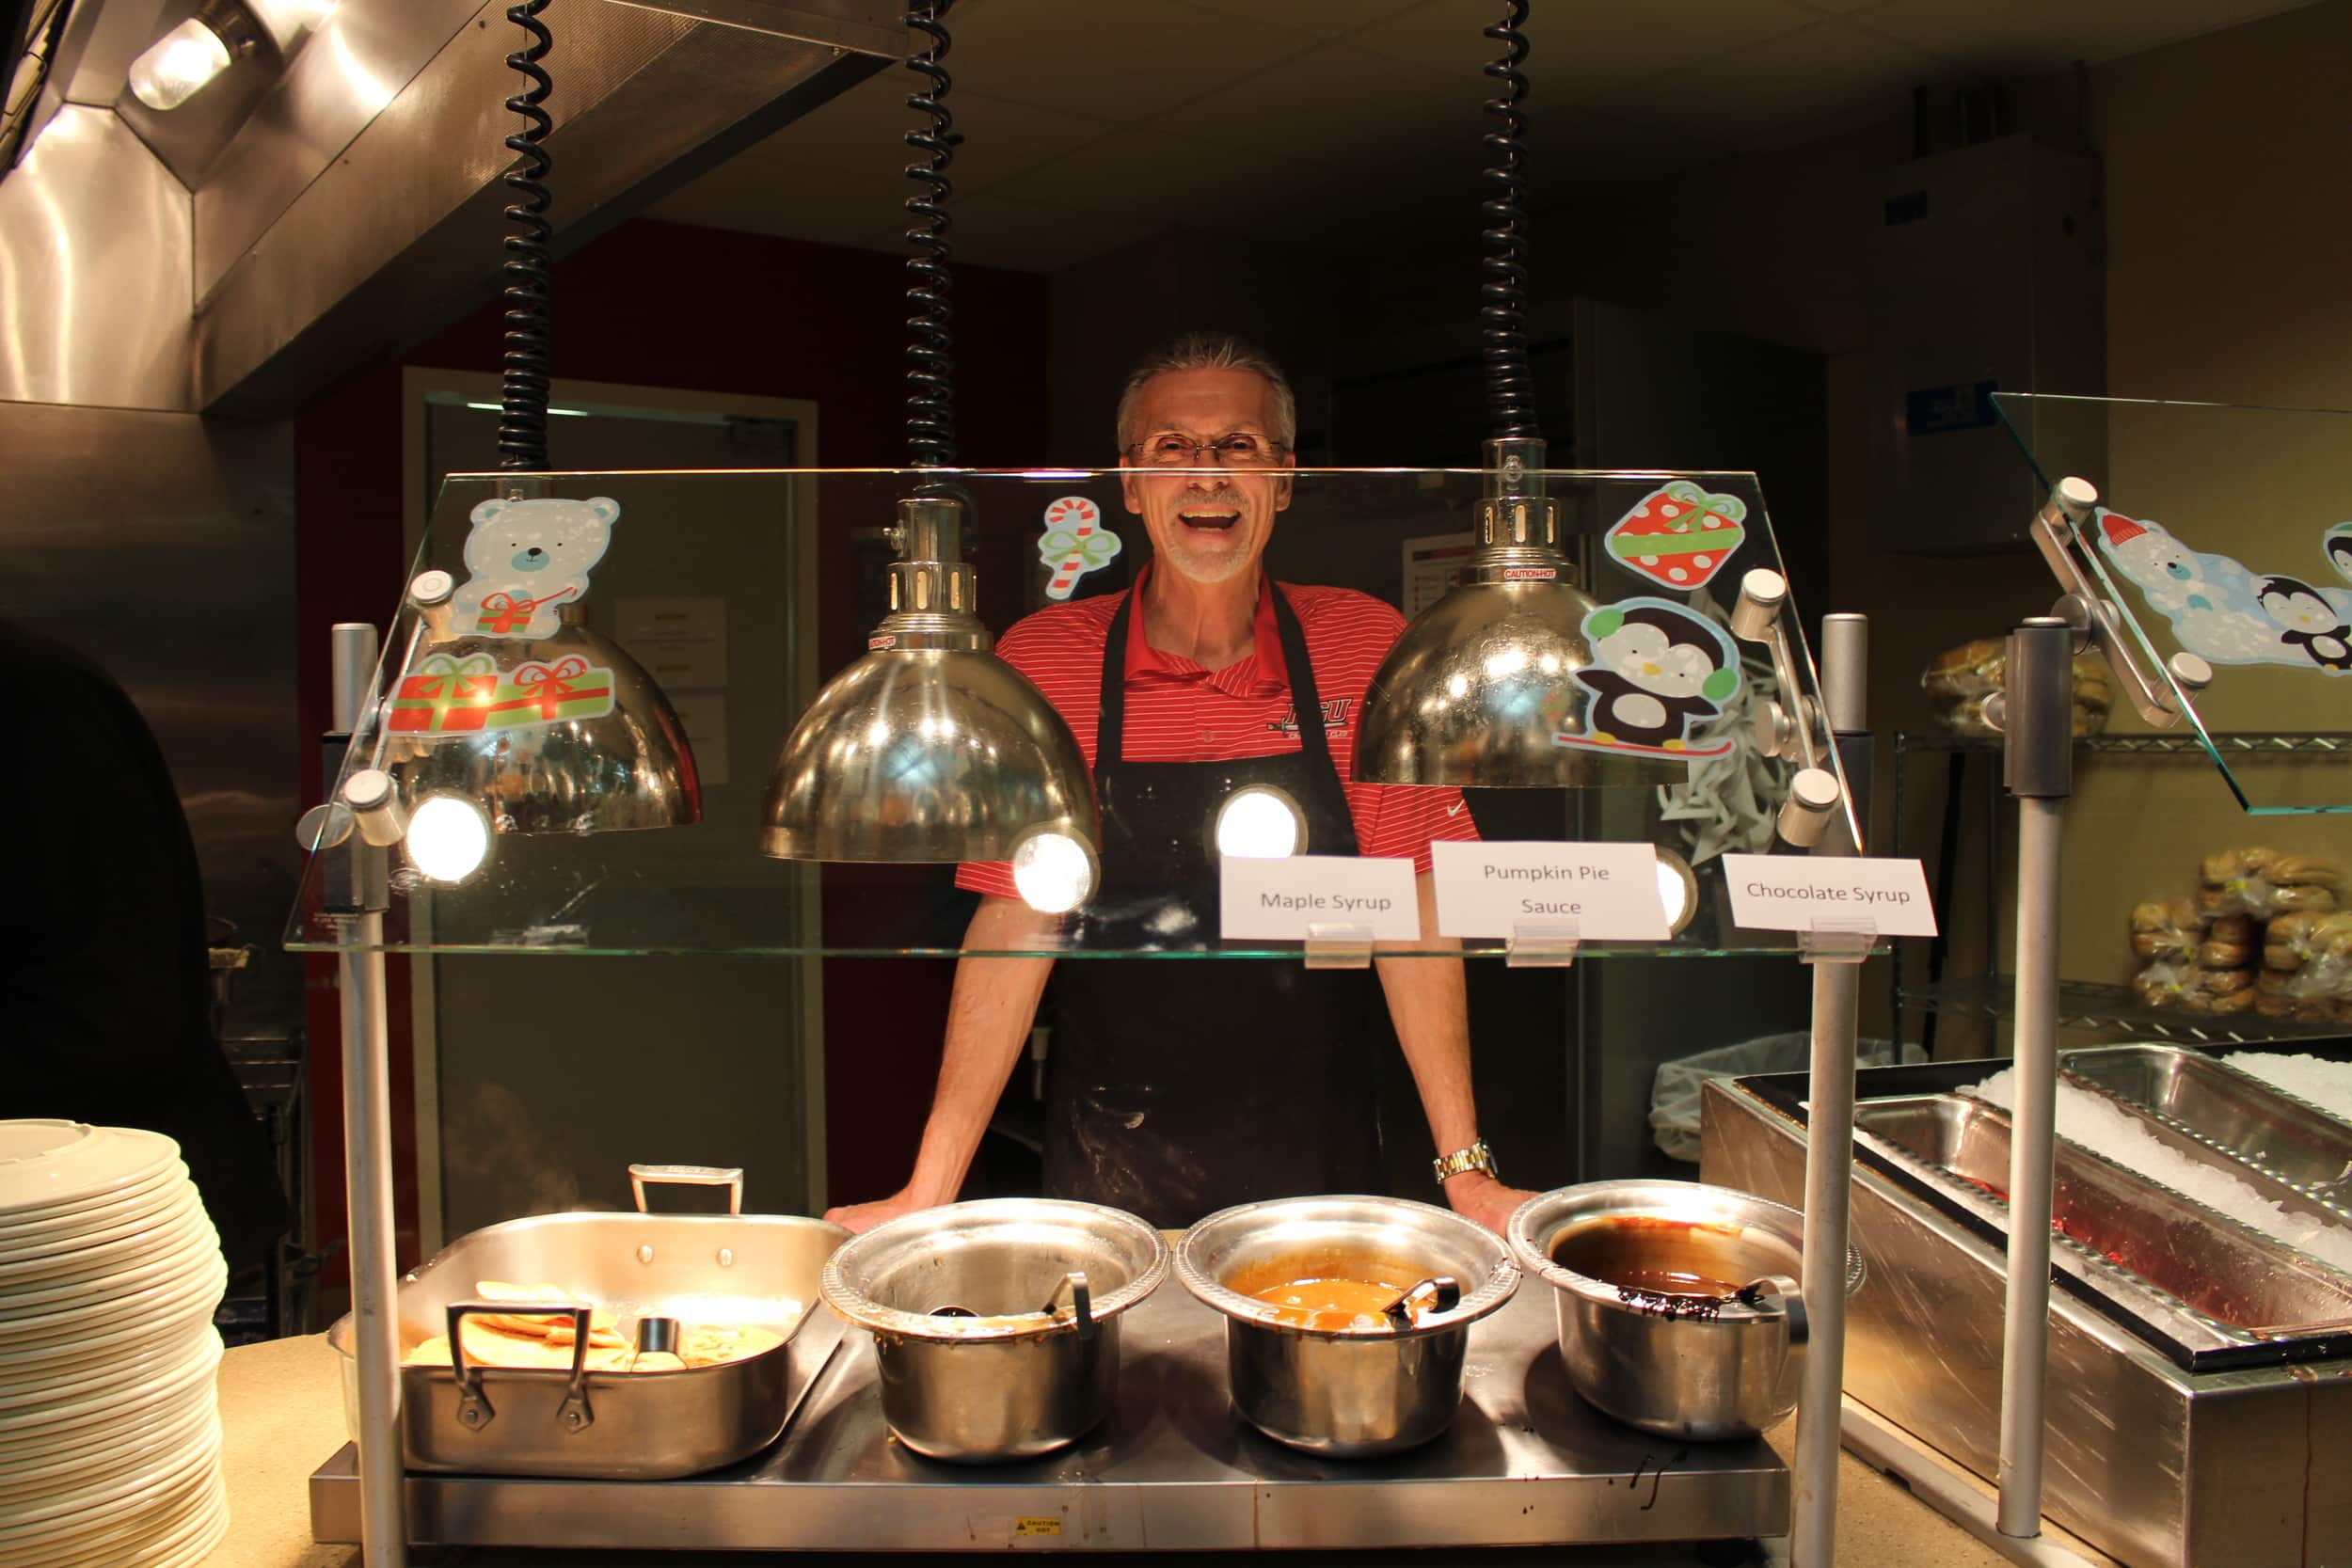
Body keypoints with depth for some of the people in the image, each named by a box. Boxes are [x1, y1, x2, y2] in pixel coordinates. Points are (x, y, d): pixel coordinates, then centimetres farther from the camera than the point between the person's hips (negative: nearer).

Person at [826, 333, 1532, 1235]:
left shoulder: (1367, 649, -5)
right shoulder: (1042, 660, -6)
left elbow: (1410, 913, -5)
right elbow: (1015, 923, -7)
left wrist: (1463, 1169, -10)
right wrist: (930, 1189, -12)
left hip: (1317, 1162, 1)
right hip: (1107, 1175, 0)